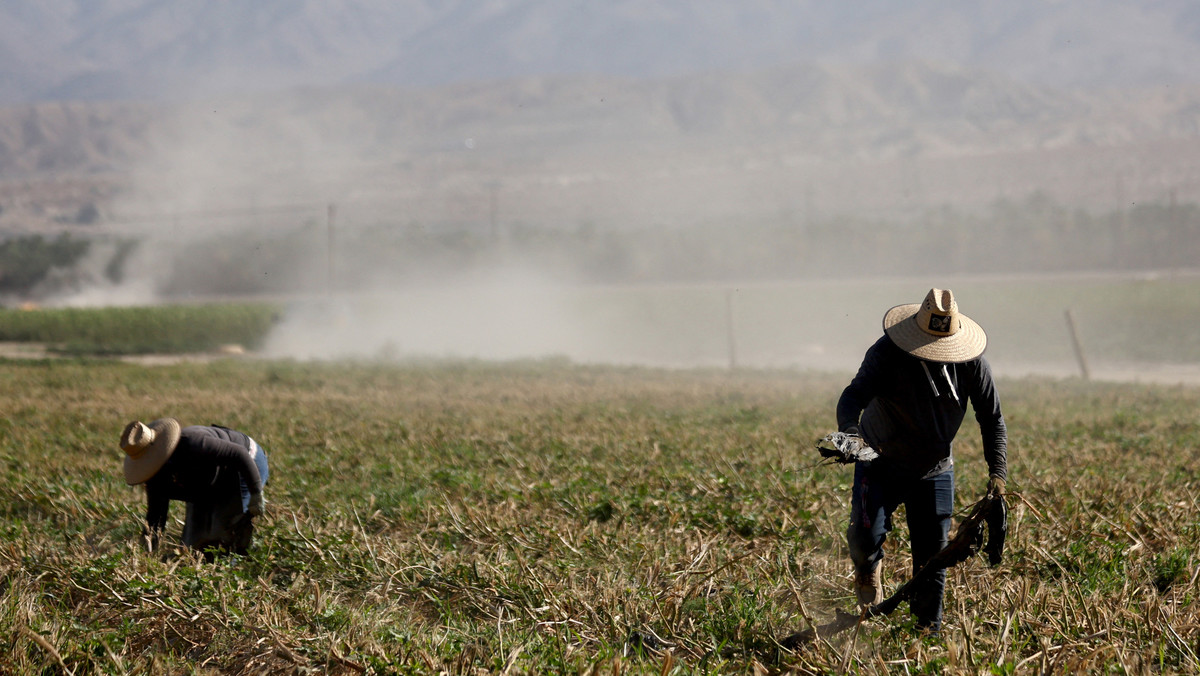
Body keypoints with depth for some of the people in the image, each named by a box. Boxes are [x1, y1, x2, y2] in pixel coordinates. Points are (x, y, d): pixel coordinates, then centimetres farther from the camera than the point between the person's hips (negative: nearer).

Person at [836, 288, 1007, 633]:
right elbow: (854, 395, -33)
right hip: (881, 464, -3)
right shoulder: (887, 353, -24)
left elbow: (992, 419, -4)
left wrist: (997, 472, -15)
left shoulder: (971, 362, -13)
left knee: (933, 558, 2)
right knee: (866, 536, -20)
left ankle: (929, 631, 18)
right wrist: (849, 432, -56)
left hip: (935, 471, 3)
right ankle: (867, 569, 16)